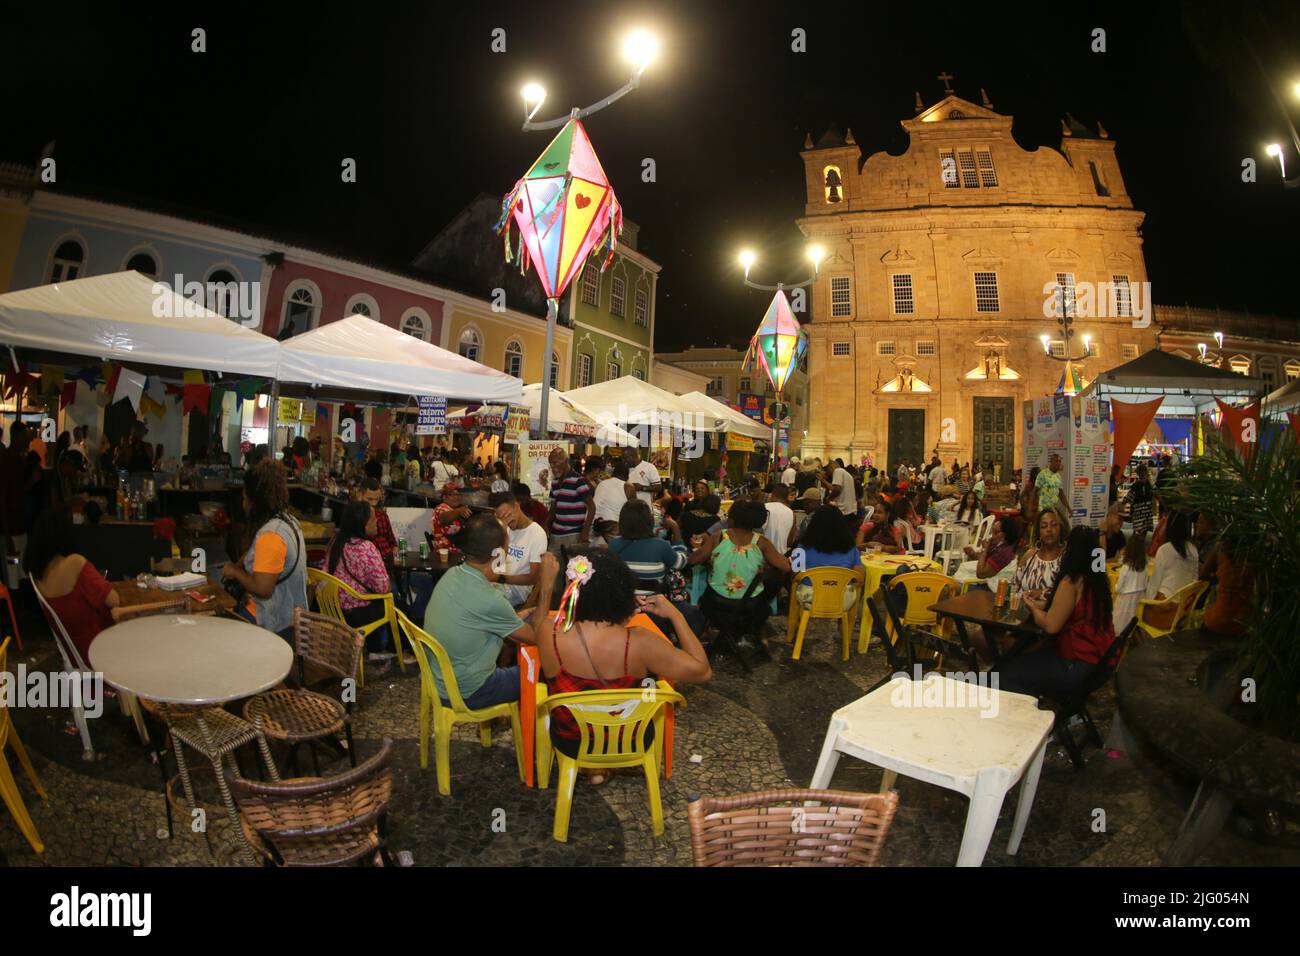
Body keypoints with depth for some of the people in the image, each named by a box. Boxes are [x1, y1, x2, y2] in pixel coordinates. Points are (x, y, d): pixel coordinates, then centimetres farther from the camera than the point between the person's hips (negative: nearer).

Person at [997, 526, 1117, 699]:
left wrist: (1032, 607, -3)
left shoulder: (1071, 582, -19)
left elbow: (1051, 625, -20)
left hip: (1079, 666, -10)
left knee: (1005, 676, -10)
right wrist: (1045, 604, 12)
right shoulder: (1097, 580, 7)